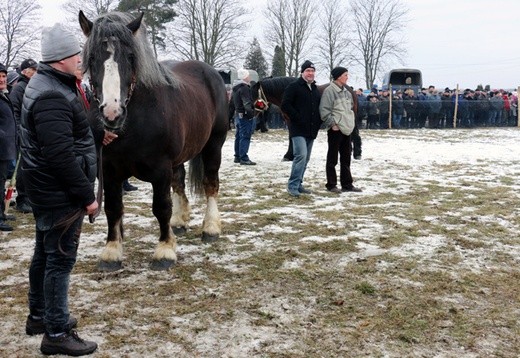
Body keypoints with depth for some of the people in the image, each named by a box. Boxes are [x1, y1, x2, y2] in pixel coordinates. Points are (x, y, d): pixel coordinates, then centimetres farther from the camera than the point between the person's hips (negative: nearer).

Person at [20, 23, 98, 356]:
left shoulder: (47, 85, 12)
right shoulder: (52, 97, -23)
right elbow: (61, 155, -28)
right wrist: (87, 194, -22)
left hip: (48, 190, 11)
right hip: (61, 193, -11)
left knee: (45, 254, 19)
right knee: (60, 259, -2)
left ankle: (39, 315, 34)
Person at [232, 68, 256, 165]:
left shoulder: (235, 88, 16)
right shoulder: (245, 88, -15)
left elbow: (232, 103, 23)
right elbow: (246, 103, -27)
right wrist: (251, 112, -36)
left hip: (238, 115, 10)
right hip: (245, 116, -10)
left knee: (238, 136, 16)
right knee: (245, 137, -9)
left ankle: (237, 156, 23)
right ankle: (244, 158, -10)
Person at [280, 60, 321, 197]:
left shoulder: (316, 90, 19)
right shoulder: (294, 87, -4)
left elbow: (320, 107, 27)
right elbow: (285, 105, -12)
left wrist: (318, 122, 10)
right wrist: (298, 118, -17)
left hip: (312, 130, 8)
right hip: (298, 129, -8)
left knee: (305, 159, 10)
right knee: (301, 155, -19)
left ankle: (298, 184, 19)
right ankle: (293, 185, -13)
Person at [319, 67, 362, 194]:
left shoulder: (346, 91, 15)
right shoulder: (329, 91, -11)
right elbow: (324, 110, -16)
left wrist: (351, 121, 15)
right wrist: (332, 124, -17)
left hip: (347, 129, 8)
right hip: (335, 130, -8)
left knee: (346, 158, 12)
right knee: (332, 158, 1)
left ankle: (347, 184, 19)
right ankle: (331, 185, 7)